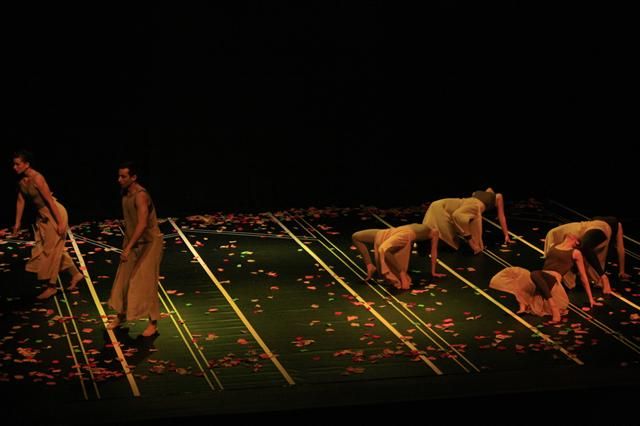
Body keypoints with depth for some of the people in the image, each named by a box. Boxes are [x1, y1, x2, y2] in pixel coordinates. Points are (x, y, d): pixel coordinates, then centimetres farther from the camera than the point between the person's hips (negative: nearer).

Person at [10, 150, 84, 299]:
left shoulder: (36, 178, -25)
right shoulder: (21, 180, -1)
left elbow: (50, 200, -25)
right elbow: (20, 201, 9)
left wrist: (60, 223, -24)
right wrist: (17, 223, 12)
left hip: (54, 213, -9)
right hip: (43, 216, 9)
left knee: (51, 249, -2)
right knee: (50, 248, 17)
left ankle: (52, 286, 9)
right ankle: (75, 274, 30)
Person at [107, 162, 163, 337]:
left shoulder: (140, 196, -26)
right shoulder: (125, 193, 1)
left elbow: (142, 224, -34)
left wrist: (128, 247, -38)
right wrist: (127, 244, 18)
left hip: (149, 242, -8)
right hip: (134, 241, 8)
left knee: (146, 282, -5)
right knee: (124, 279, 13)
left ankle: (153, 323, 6)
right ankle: (121, 315, 29)